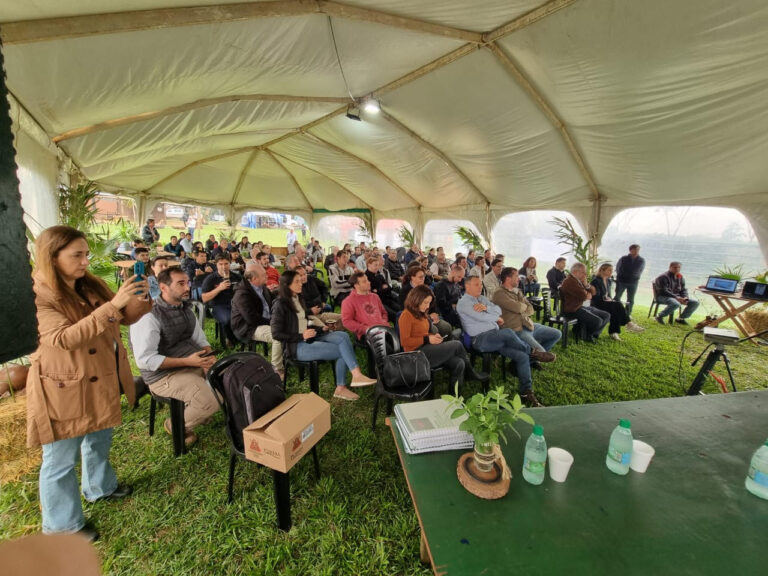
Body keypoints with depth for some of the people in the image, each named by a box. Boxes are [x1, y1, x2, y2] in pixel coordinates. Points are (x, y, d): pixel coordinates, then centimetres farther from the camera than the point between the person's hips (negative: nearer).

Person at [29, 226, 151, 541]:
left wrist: (139, 301, -17)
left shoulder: (92, 286, 0)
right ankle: (62, 526, 32)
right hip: (64, 390, -7)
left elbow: (124, 318, 4)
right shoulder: (38, 297, -20)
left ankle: (100, 487, 50)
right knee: (61, 459, 12)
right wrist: (113, 305, -41)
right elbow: (65, 339, -33)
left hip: (102, 380, 7)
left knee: (99, 440, 26)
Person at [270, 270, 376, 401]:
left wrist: (320, 329, 3)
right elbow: (276, 334, -13)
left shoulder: (299, 299, 14)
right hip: (297, 346, -7)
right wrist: (302, 336, -18)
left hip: (309, 338, 7)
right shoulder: (280, 305, -10)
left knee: (343, 336, -17)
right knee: (342, 349, -19)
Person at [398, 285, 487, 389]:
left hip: (427, 349, 9)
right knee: (457, 345, -10)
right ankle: (470, 372, 12)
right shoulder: (406, 315, -10)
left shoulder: (422, 314, 17)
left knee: (459, 363, -12)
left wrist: (433, 337, 5)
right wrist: (427, 339, -17)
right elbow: (404, 341, -15)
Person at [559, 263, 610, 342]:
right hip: (572, 310, -11)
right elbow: (583, 296, -25)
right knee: (598, 321, -22)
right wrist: (588, 295, -1)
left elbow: (593, 292, 14)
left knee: (606, 316, 9)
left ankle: (593, 334, 18)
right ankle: (587, 335, 8)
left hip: (581, 307, 11)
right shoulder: (569, 281, -20)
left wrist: (586, 284, -5)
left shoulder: (579, 281, 13)